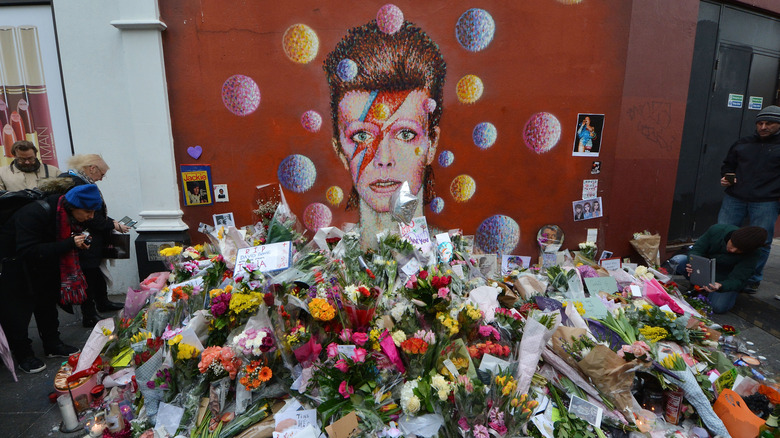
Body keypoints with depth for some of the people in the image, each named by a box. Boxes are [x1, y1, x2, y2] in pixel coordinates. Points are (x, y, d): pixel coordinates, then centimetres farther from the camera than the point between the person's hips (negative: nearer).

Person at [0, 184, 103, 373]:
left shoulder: (70, 215, -10)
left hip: (42, 264, 8)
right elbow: (28, 252, -39)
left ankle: (53, 345, 26)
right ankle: (23, 355, 12)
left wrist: (80, 244, -17)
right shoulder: (33, 214, -34)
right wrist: (69, 243, -40)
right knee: (18, 310, -2)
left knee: (48, 302, 13)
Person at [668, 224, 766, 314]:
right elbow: (696, 250, -16)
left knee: (719, 307, -29)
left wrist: (720, 286, -51)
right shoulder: (717, 230, -24)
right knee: (678, 261, -28)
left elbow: (736, 280, -28)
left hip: (725, 279, -1)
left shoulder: (753, 254, -26)